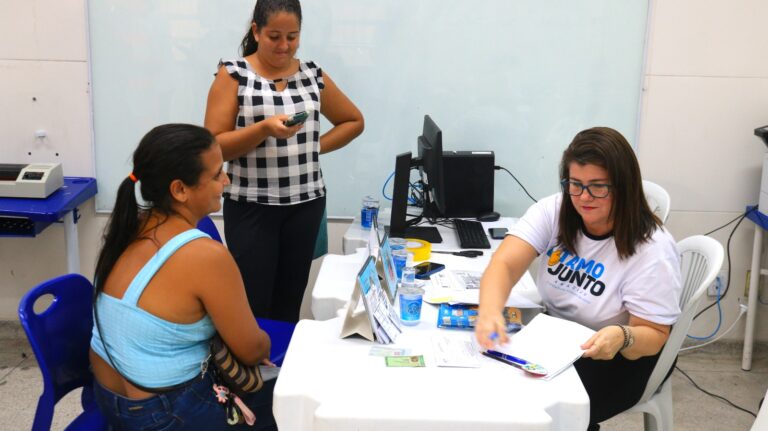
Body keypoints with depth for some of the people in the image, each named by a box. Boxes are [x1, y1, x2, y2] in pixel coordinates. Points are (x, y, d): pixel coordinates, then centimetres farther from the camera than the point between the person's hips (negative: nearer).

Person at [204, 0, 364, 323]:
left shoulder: (313, 75, 7)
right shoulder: (233, 75, -3)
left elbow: (354, 121, 19)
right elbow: (213, 146, -8)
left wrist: (314, 146, 4)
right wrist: (264, 129, -22)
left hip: (305, 204, 3)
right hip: (250, 207, -3)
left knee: (289, 302, 9)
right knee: (252, 305, -3)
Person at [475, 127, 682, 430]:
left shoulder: (653, 249, -20)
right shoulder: (553, 211, -10)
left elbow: (654, 336, -16)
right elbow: (505, 264, -21)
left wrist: (623, 337, -40)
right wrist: (489, 310, -43)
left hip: (616, 360, -4)